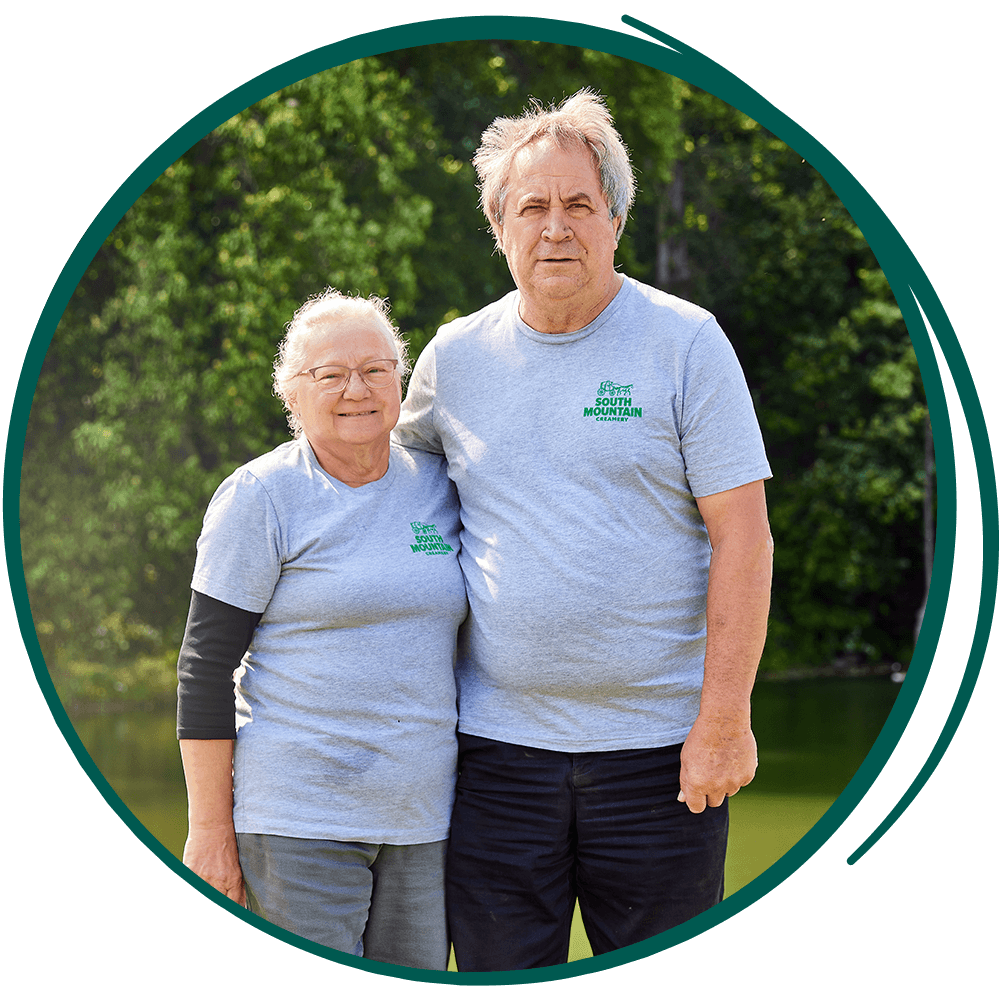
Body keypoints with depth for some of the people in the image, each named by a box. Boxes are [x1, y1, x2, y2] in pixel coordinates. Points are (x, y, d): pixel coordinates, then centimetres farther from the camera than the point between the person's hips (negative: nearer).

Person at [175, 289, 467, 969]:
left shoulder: (438, 487, 10)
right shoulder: (261, 497, -4)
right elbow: (206, 665, -6)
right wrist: (210, 827, -9)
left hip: (423, 813, 5)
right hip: (298, 816, -5)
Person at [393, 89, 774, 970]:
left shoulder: (685, 343, -2)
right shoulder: (455, 357, 7)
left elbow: (742, 535, -5)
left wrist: (725, 719, -11)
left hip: (658, 744, -2)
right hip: (496, 743, 3)